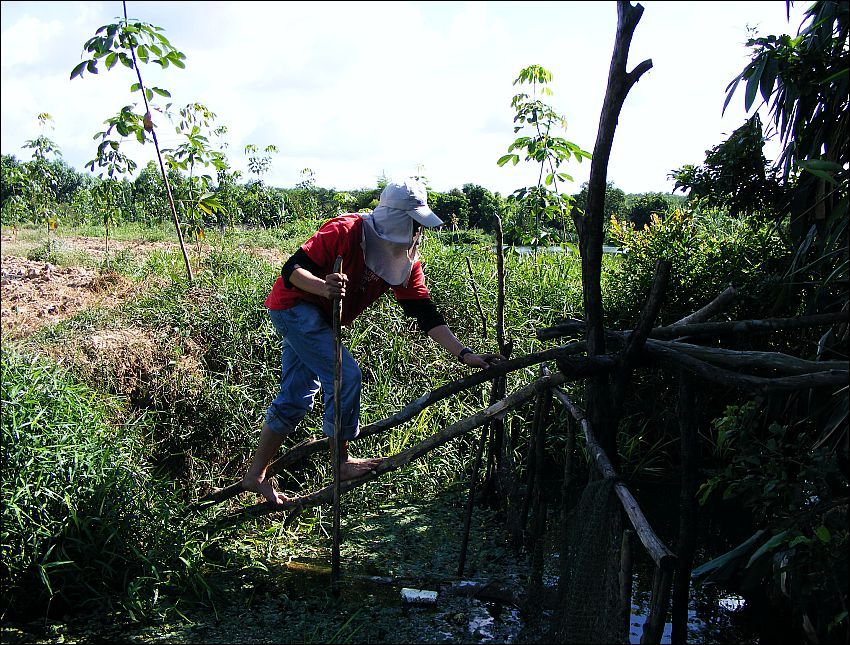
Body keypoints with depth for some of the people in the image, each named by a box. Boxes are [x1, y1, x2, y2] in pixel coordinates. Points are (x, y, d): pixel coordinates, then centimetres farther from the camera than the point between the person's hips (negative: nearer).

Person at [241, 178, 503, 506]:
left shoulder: (407, 261, -6)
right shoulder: (345, 231, -26)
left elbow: (426, 313, -9)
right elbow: (291, 270, -27)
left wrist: (465, 354, -18)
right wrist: (324, 286, -48)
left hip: (320, 317, 8)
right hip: (294, 305, -8)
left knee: (296, 397, 9)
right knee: (346, 376, -16)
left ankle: (255, 476, 21)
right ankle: (341, 463, 2)